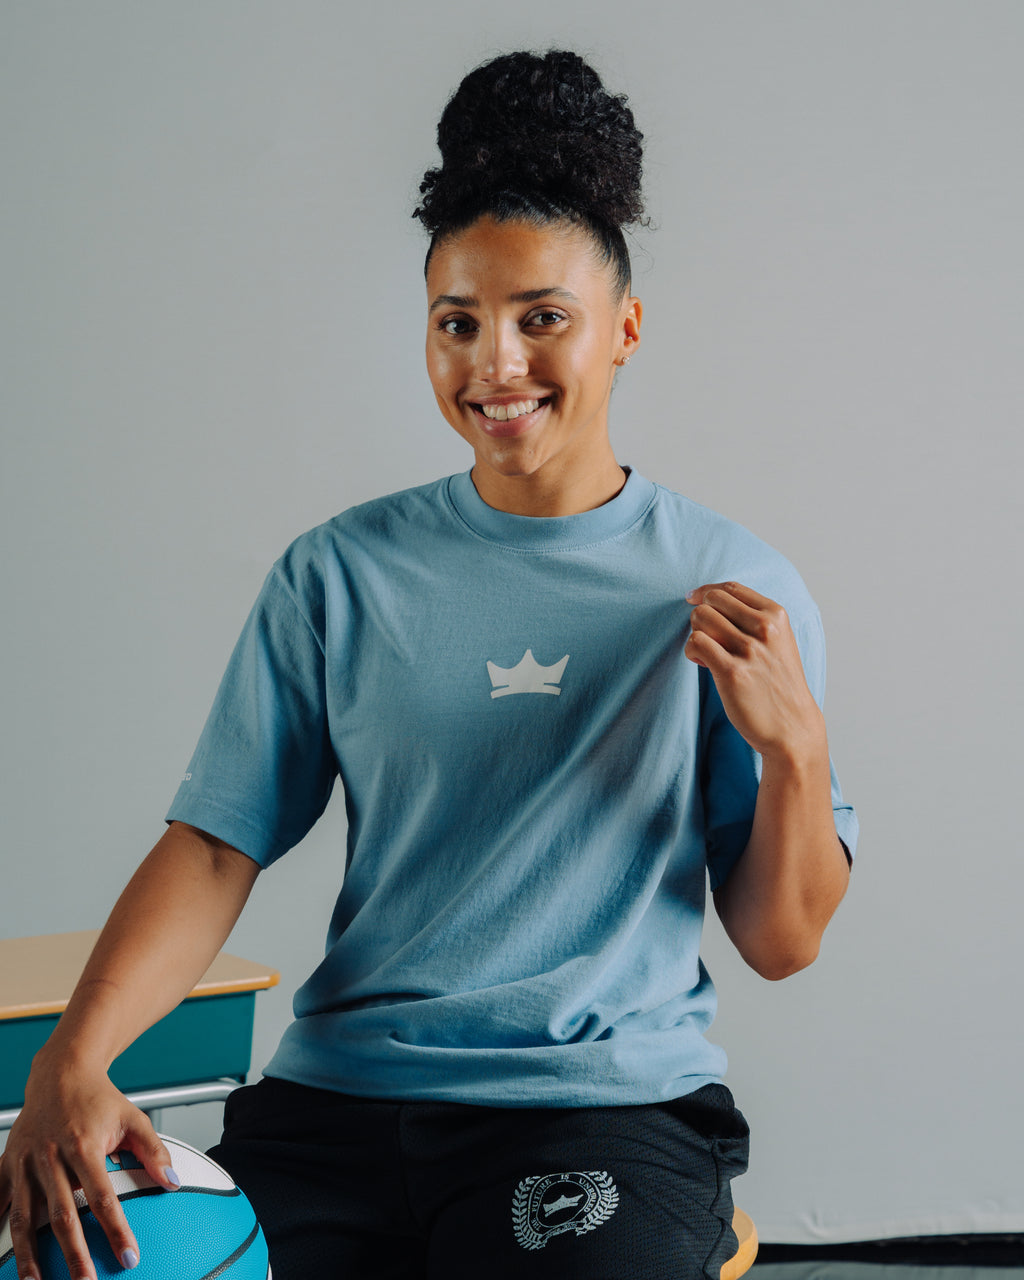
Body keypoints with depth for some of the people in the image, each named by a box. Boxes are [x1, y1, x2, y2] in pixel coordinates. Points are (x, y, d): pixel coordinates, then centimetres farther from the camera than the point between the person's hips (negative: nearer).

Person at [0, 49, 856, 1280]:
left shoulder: (736, 590, 3)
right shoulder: (339, 576, 6)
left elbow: (781, 944, 5)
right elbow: (213, 850, 2)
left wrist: (792, 745, -13)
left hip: (611, 1100, -2)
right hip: (335, 1097, 2)